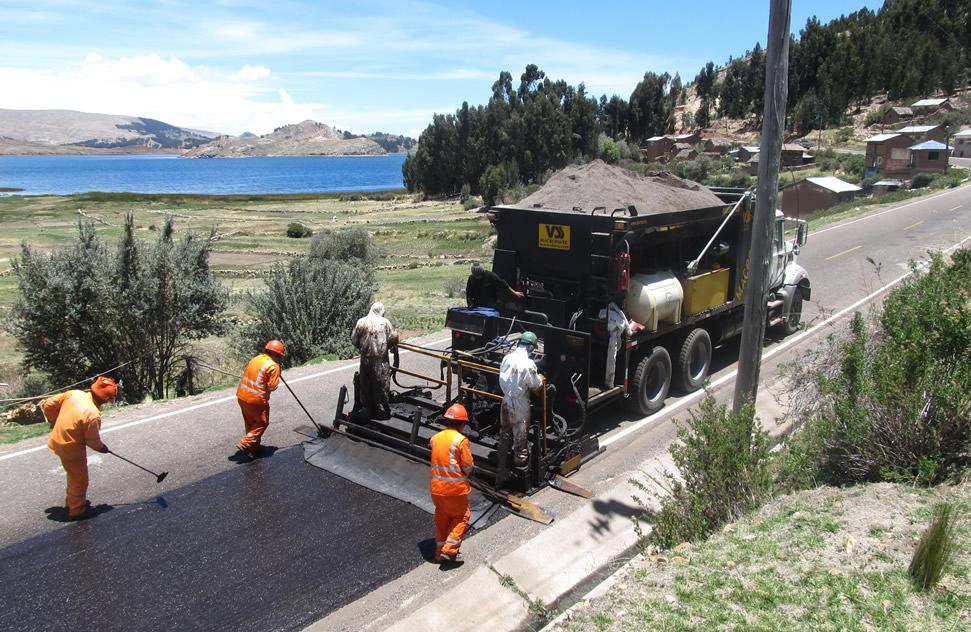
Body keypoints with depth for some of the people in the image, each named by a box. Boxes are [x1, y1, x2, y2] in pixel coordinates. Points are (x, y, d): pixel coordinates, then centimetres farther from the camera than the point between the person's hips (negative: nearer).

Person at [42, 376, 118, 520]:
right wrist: (102, 448, 4)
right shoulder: (93, 415, -31)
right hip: (71, 448, -8)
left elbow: (48, 404, -1)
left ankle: (72, 501, 47)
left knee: (74, 474, 28)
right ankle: (77, 510, 29)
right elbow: (93, 441, -17)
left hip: (58, 440, 8)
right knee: (80, 479, 13)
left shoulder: (74, 393, -12)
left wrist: (54, 422, 14)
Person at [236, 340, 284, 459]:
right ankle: (245, 444, 1)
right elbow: (272, 386, -15)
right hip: (256, 400, -8)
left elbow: (246, 374, 15)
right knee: (262, 423, 11)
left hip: (242, 396, 8)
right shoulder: (273, 366, -14)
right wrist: (277, 379, 2)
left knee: (250, 423, 20)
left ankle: (253, 449, 30)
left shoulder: (256, 358, 9)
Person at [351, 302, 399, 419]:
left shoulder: (361, 322, 1)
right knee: (382, 386, 4)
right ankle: (382, 412, 7)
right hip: (381, 359, -3)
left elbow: (354, 339, 2)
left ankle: (369, 411, 20)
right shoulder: (385, 322, -5)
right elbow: (394, 338, -6)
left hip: (365, 358, 3)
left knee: (366, 385, 13)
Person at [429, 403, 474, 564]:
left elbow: (437, 461, 8)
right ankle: (449, 549, 4)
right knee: (461, 517, 13)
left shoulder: (435, 438, 1)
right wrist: (465, 474, 9)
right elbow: (468, 467, -11)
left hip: (436, 488, 6)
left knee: (442, 518, 20)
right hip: (455, 488, -5)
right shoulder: (461, 440, -17)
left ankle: (440, 551, 27)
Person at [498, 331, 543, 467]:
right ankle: (520, 457, 27)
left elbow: (504, 377, 5)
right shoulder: (528, 363, -24)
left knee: (505, 427, 23)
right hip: (519, 402, -6)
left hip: (506, 398, 6)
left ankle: (504, 453, 40)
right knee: (520, 431, 12)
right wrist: (540, 378, 6)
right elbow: (535, 386, -16)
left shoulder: (507, 357, -6)